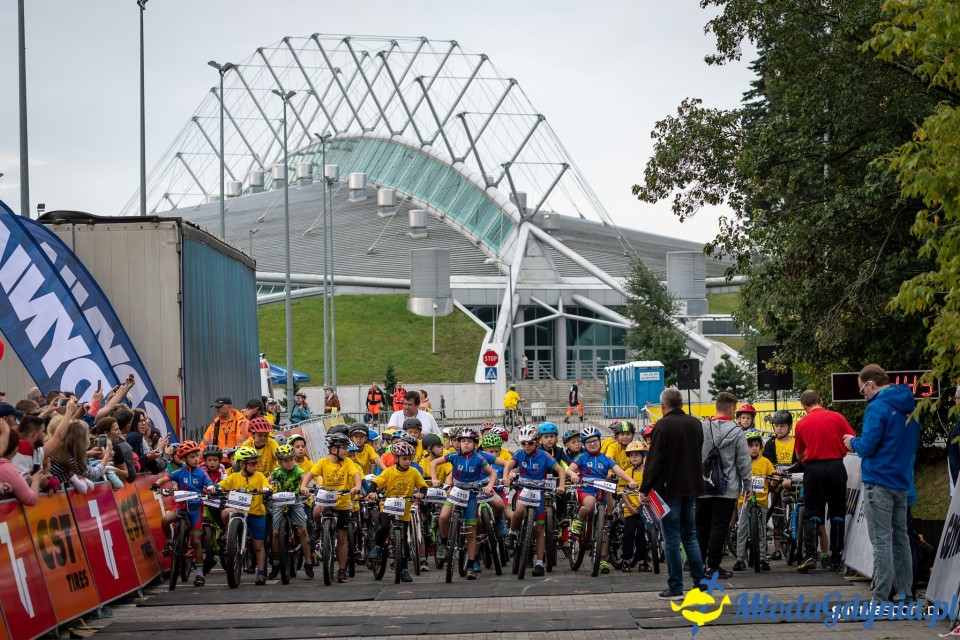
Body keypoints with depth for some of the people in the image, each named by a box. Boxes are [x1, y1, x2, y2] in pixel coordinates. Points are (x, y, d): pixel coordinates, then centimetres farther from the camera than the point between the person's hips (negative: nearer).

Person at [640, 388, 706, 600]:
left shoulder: (663, 425, -13)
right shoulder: (695, 424, 8)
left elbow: (654, 460, -17)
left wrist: (645, 489, -14)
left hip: (669, 488, -6)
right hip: (691, 487, 6)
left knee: (672, 538, -1)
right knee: (690, 535, 15)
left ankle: (675, 588, 0)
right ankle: (700, 581, 12)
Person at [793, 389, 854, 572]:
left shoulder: (802, 423, 1)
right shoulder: (837, 417, -1)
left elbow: (799, 455, 12)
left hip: (813, 468, -1)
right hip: (836, 466, 1)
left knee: (813, 514, 3)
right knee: (837, 513, 10)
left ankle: (809, 555, -10)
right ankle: (836, 557, 12)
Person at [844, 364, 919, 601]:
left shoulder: (877, 408, -14)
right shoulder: (909, 406, 13)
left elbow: (867, 447, -17)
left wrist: (853, 442, 3)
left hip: (879, 481, -8)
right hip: (902, 481, 8)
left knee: (881, 541, -6)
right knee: (900, 538, 13)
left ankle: (882, 599, -6)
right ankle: (906, 593, 16)